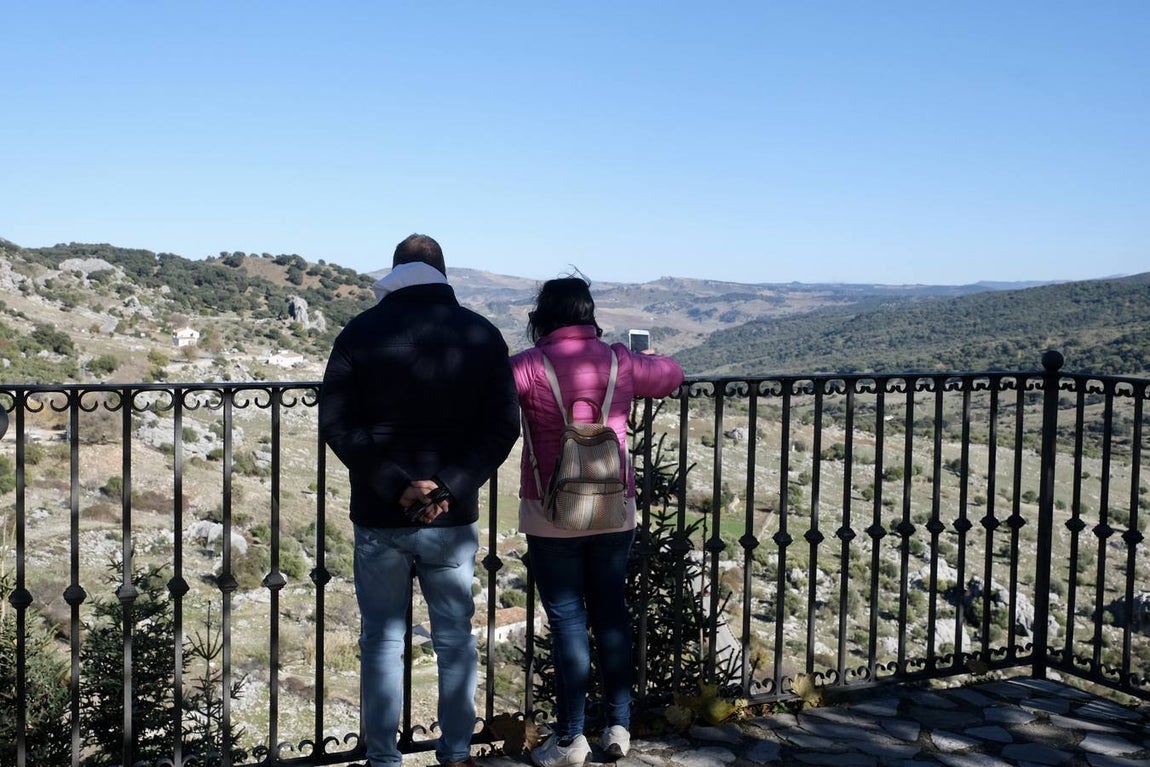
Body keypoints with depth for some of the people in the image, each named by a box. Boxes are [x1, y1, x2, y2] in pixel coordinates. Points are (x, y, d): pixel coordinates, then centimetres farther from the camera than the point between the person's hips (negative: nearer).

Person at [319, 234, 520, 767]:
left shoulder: (362, 332, -3)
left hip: (380, 518, -1)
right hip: (453, 518, 1)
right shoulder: (481, 335, 0)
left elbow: (336, 423, -9)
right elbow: (503, 426, -5)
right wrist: (450, 487, -11)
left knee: (382, 641, 11)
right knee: (455, 640, 14)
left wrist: (396, 485, -12)